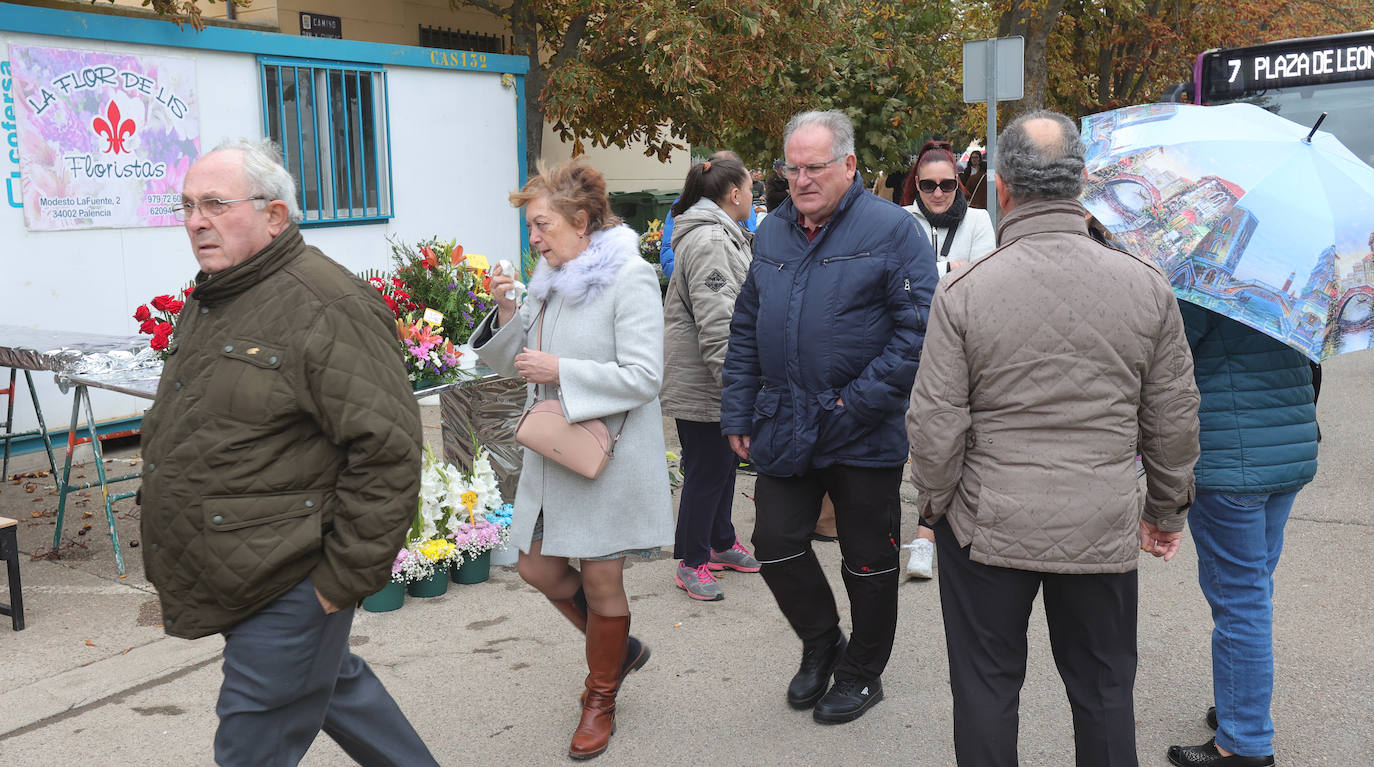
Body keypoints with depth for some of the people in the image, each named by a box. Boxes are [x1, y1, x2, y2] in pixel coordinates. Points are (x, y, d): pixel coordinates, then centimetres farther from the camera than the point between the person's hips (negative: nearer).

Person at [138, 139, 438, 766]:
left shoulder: (326, 307, -19)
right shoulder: (208, 299, 11)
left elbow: (387, 450, -23)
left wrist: (346, 579, -20)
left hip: (289, 585, -9)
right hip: (227, 575, 9)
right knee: (334, 683, 22)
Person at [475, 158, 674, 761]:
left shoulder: (629, 279, -15)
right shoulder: (550, 279, 9)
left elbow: (643, 376, -20)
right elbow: (517, 362, 14)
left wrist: (561, 371, -22)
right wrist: (506, 312, -4)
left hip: (609, 456, -8)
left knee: (600, 580, 5)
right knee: (537, 567, 12)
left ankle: (601, 699, 27)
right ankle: (619, 648, 37)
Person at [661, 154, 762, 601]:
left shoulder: (722, 236, 16)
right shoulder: (709, 242, -21)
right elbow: (716, 326, -26)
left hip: (717, 381, 11)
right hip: (701, 384, -11)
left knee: (723, 464, 20)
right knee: (706, 472, -2)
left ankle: (721, 544, 35)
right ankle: (692, 563, 11)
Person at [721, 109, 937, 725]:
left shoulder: (890, 229, -10)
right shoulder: (772, 232, 9)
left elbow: (919, 328, -14)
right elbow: (745, 330, 14)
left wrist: (859, 402, -18)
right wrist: (738, 414, 9)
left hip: (864, 436, -5)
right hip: (784, 430, 5)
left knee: (868, 560, 9)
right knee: (776, 545, 7)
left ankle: (862, 672, 31)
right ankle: (820, 643, 34)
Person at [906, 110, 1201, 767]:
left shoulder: (963, 293, -13)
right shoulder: (1147, 287, -6)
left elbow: (934, 428, -11)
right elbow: (1175, 420, 2)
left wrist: (935, 509, 6)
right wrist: (1168, 510, 16)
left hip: (988, 528, -2)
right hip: (1104, 531, 2)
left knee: (986, 688, 14)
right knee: (1103, 689, 19)